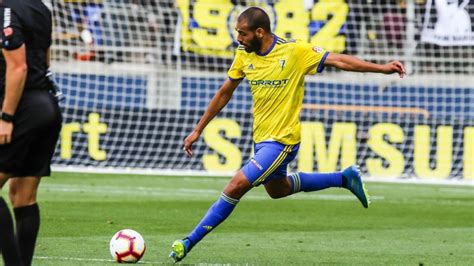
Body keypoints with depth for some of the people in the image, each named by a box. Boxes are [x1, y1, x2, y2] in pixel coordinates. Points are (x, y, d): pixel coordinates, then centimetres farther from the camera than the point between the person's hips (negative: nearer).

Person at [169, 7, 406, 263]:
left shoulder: (294, 51, -18)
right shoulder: (244, 56, -2)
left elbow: (339, 60, -14)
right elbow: (224, 93, 10)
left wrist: (381, 68, -21)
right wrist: (198, 130, 12)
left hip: (282, 140, -8)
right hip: (261, 137, 8)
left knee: (236, 186, -16)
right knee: (277, 189, 27)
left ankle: (190, 242, -7)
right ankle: (345, 178, 39)